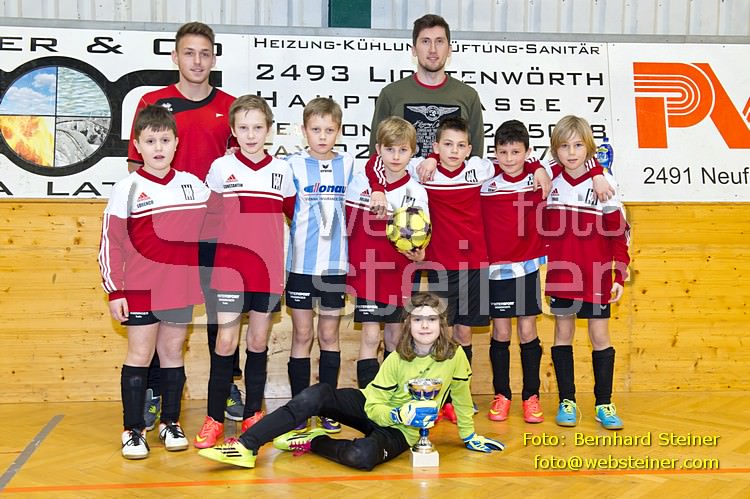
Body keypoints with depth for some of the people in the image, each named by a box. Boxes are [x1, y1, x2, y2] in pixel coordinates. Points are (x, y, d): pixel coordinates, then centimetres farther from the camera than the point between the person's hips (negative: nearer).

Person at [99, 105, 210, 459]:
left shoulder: (194, 186, 6)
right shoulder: (127, 189, -4)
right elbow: (110, 242, -4)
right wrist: (114, 290, -7)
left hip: (180, 288, 3)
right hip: (140, 290, -3)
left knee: (173, 351, 11)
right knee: (140, 355, 1)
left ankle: (170, 423, 23)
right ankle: (133, 430, 11)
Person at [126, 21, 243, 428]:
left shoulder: (229, 107, 8)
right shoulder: (152, 103, 3)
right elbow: (136, 163, 4)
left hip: (216, 229, 1)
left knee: (221, 309, 9)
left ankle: (228, 387, 23)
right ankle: (153, 392, 18)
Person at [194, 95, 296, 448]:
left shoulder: (282, 170, 5)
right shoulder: (221, 167, 0)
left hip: (268, 270, 2)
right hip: (230, 268, -2)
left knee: (259, 342, 9)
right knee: (226, 342, -2)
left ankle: (253, 415, 21)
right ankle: (214, 419, 9)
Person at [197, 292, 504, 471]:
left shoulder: (455, 356, -16)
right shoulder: (397, 360, -12)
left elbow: (461, 397, 0)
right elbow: (375, 406, -11)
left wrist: (469, 436, 7)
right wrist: (400, 414, -29)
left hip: (402, 431, -2)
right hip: (375, 410, 2)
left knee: (363, 456, -38)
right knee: (317, 395, -25)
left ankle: (313, 442, -8)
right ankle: (247, 447, -24)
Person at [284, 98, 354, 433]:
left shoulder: (348, 165, 4)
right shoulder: (293, 166, -2)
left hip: (335, 264, 2)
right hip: (301, 264, -2)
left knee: (329, 334, 10)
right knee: (302, 335, 5)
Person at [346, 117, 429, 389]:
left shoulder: (417, 192, -3)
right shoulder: (360, 183, -4)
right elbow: (346, 226, 4)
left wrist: (419, 254, -23)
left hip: (399, 277, 2)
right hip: (366, 273, -2)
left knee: (394, 338, 13)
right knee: (370, 337, -6)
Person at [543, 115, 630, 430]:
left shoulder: (602, 182, -6)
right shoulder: (548, 180, 1)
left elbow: (619, 232, -3)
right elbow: (541, 228, 9)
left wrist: (620, 275, -6)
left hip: (596, 276, -2)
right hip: (560, 275, 2)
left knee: (600, 335, 4)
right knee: (563, 333, 9)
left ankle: (604, 403, 15)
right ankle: (567, 401, 18)